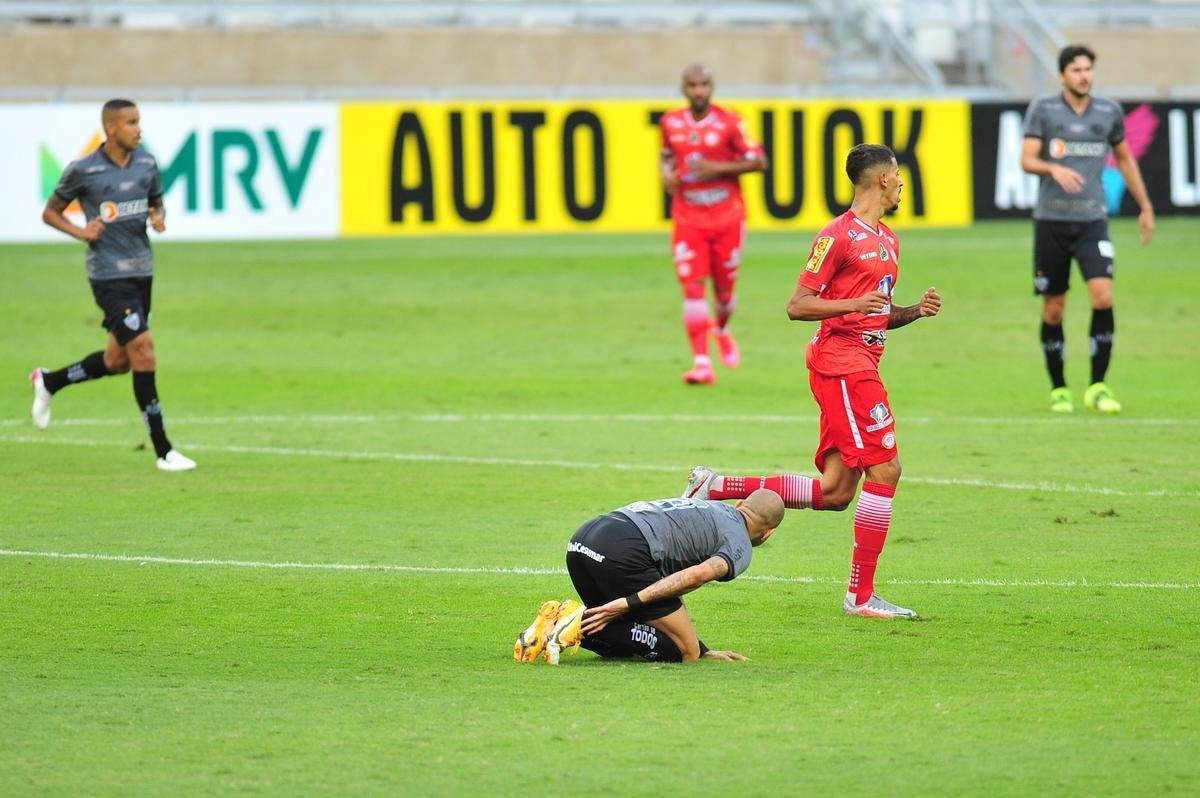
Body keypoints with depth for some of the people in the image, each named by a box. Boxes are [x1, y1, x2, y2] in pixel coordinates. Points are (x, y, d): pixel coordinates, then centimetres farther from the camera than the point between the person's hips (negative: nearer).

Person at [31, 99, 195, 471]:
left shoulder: (146, 163, 5)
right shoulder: (83, 170, -9)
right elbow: (50, 213, 3)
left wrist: (159, 217, -3)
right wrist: (80, 231, -14)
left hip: (141, 270, 7)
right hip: (109, 273, -7)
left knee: (119, 360, 14)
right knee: (142, 348, -15)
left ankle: (48, 382, 40)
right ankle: (163, 451, -10)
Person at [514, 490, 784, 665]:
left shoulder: (709, 507, 36)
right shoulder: (740, 547, 9)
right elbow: (698, 574, -12)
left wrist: (701, 650, 36)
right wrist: (629, 603, -18)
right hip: (622, 554, -8)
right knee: (682, 653, 0)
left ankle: (559, 622, -3)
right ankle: (583, 625, -16)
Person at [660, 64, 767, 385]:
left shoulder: (729, 122, -8)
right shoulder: (671, 123, 3)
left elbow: (759, 162, -8)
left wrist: (718, 167, -19)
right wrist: (666, 173, -3)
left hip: (727, 217, -1)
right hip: (688, 219, 1)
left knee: (725, 289, 8)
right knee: (693, 286, -13)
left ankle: (722, 329, 44)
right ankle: (701, 362, -14)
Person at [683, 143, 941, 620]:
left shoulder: (888, 241, 19)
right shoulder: (838, 235, -9)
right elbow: (797, 306, -11)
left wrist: (916, 311, 8)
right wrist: (855, 304, -23)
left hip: (863, 364, 9)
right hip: (841, 361, -9)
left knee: (835, 492, 5)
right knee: (884, 469, -12)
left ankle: (716, 488, 12)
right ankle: (861, 594, -8)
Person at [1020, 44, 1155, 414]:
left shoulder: (1109, 112, 7)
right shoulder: (1042, 110, 0)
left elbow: (1125, 159, 20)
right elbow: (1027, 160, -7)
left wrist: (1146, 207, 22)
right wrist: (1054, 168, -28)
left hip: (1092, 221, 1)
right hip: (1051, 220, -1)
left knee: (1103, 297, -16)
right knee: (1053, 310, 4)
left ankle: (1098, 387, -7)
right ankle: (1058, 390, 18)